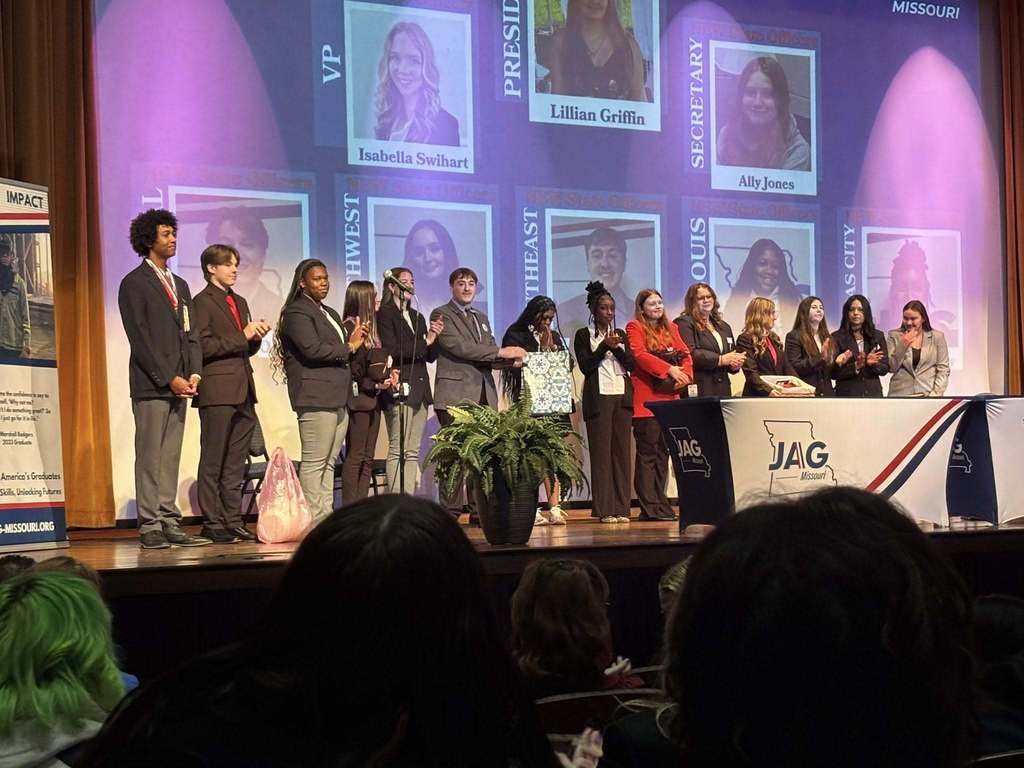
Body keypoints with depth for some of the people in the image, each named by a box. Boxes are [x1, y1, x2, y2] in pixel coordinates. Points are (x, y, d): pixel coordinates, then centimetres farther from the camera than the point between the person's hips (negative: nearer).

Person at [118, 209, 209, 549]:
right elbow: (139, 338, -10)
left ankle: (170, 524, 7)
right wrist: (169, 378, -14)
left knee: (171, 457, 6)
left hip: (179, 383, 7)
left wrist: (194, 373, 0)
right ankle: (150, 527, -3)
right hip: (150, 384, -7)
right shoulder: (134, 283, -2)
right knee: (150, 457, -5)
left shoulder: (180, 285, 20)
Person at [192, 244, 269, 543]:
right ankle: (212, 524, 0)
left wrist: (256, 337, 3)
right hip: (217, 391, -8)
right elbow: (203, 346, -14)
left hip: (243, 390, 8)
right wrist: (242, 336, -13)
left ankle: (233, 521, 13)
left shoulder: (240, 302, 21)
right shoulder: (203, 302, -4)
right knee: (212, 461, -3)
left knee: (235, 463, 9)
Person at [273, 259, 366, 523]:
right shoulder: (297, 312, -6)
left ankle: (326, 516, 10)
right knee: (314, 462, -9)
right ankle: (314, 519, -9)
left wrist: (355, 339, 5)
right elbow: (312, 349, -18)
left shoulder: (330, 313, 24)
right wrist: (349, 347, -7)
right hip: (315, 398, -9)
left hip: (337, 399, 9)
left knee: (329, 462, 8)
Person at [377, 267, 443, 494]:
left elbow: (430, 356, 17)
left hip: (419, 390, 8)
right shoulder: (385, 314, -2)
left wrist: (434, 338, -2)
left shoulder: (417, 317, 20)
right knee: (397, 450, -11)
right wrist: (425, 342, -10)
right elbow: (392, 350, -13)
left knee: (413, 452, 6)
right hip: (400, 389, -8)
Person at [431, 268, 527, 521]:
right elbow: (459, 347, -13)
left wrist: (511, 360, -4)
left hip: (483, 395, 7)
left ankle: (478, 510, 7)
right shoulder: (441, 315, 1)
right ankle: (450, 512, -7)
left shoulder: (481, 318, 24)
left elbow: (489, 357, 19)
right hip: (455, 394, -6)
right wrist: (502, 352, -13)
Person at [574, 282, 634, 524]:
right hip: (598, 397, -4)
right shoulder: (583, 335, 5)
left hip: (623, 396, 4)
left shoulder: (621, 335, 17)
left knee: (622, 450, 1)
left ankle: (621, 508, 3)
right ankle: (604, 509, -4)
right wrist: (604, 346, -11)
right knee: (601, 452, -6)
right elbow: (585, 366, -5)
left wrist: (617, 348, -8)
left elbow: (632, 364, 7)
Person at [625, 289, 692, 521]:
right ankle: (650, 507, -6)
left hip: (669, 397, 6)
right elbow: (639, 354, -15)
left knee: (663, 452, 8)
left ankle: (659, 504, 13)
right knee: (647, 452, -6)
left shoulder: (671, 328, 19)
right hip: (646, 398, -6)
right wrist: (669, 369, -23)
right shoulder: (634, 327, 0)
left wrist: (685, 374, -10)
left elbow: (686, 354, 11)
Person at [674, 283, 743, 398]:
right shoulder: (684, 323, -1)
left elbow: (733, 353, 28)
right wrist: (720, 359, -13)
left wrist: (735, 364, 3)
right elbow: (689, 354, -14)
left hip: (723, 389, 7)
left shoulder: (724, 327, 24)